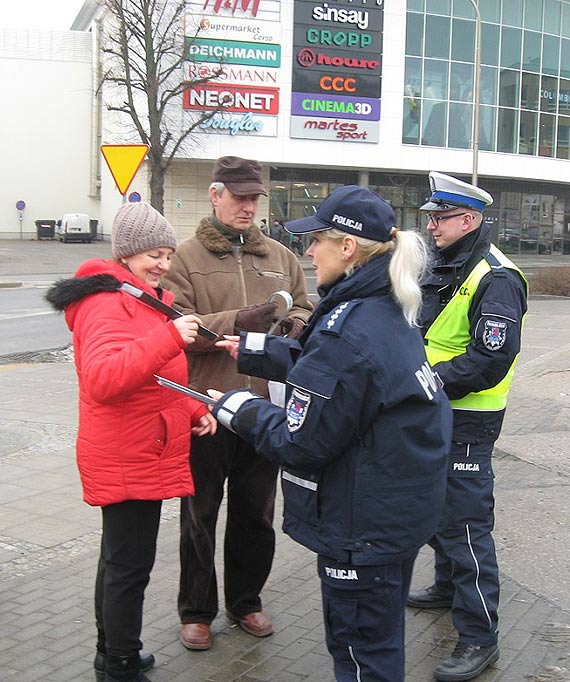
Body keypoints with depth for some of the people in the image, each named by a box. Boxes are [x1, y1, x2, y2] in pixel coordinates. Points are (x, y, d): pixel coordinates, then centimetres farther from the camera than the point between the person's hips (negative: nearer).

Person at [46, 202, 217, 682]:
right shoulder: (109, 305, -19)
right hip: (128, 462, -11)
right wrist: (170, 338, -41)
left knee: (120, 557, 22)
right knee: (130, 563, -2)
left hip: (141, 457, 11)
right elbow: (102, 379, -36)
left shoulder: (143, 300, 15)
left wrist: (193, 410, 8)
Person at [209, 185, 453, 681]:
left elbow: (299, 443, -22)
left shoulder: (347, 331, -28)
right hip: (403, 511, 9)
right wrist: (256, 351, 18)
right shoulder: (390, 311, 2)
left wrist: (239, 408, -7)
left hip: (365, 527, -9)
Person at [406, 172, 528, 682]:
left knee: (465, 523, -6)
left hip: (468, 421, -10)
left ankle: (479, 637, 4)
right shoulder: (446, 268, 11)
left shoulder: (496, 279, -20)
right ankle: (449, 586, 45)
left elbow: (491, 360, -27)